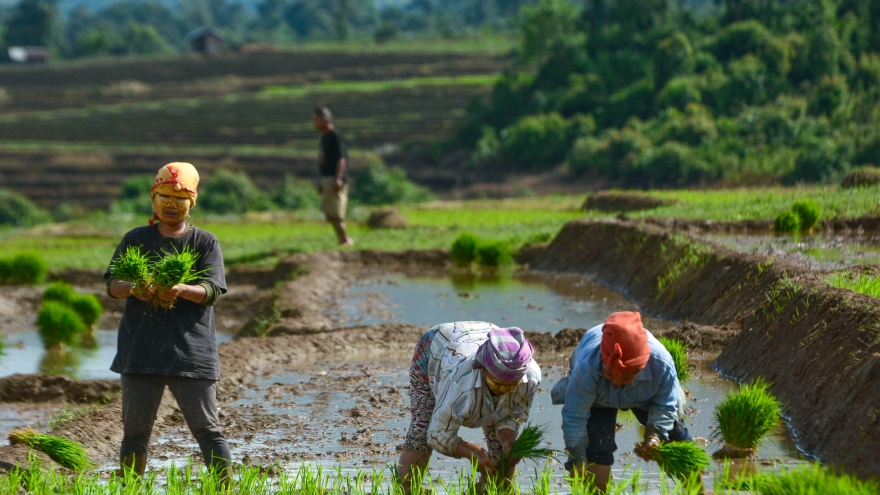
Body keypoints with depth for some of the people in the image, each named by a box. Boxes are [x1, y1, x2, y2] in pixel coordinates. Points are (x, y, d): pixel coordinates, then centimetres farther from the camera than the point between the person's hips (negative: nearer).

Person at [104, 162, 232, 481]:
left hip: (191, 351, -2)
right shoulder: (135, 239, 12)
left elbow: (211, 291, -5)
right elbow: (112, 285, 4)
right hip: (140, 350, 2)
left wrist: (182, 290, -27)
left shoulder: (205, 243, 6)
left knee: (207, 428, -2)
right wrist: (132, 288, -20)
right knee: (135, 429, 5)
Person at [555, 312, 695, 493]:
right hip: (598, 403, -2)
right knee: (597, 457, -20)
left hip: (645, 397, 2)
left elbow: (665, 406, -21)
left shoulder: (662, 364, -42)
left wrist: (655, 435, -36)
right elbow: (574, 418, -36)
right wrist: (578, 463, -31)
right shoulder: (587, 369, -48)